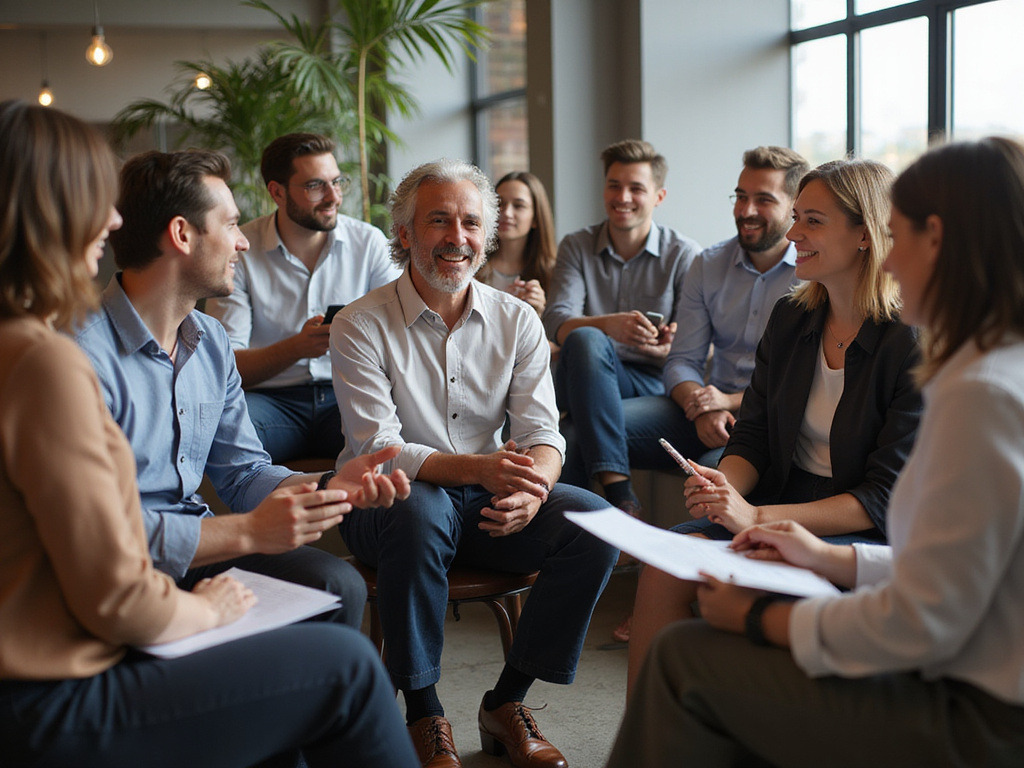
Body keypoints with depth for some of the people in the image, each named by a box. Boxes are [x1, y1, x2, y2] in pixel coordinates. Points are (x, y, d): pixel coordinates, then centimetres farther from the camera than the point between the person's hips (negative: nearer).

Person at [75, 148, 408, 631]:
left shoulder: (212, 342, 11)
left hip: (198, 546, 8)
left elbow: (241, 472, 15)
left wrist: (328, 484, -5)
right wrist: (247, 532, -22)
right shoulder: (85, 353, -20)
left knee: (337, 584, -13)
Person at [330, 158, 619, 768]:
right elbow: (377, 451, -16)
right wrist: (481, 469, -32)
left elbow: (542, 433, -3)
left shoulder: (517, 321, 4)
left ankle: (507, 703, -7)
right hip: (388, 505, -4)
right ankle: (424, 713, -19)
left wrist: (532, 486, -28)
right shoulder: (361, 325, -8)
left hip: (488, 507, 4)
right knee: (422, 511, -38)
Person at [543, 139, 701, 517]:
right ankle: (618, 492, -44)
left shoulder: (684, 254, 4)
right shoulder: (577, 247, 9)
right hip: (586, 376, 2)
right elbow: (556, 323, -8)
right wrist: (606, 325, -30)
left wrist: (668, 348, -25)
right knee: (585, 340, -36)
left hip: (650, 382, -1)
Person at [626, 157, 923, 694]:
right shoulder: (789, 319, 8)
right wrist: (722, 487, -14)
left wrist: (757, 517, -24)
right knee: (662, 567, -19)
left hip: (866, 535, -6)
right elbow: (753, 437, 11)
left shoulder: (913, 344, -13)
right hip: (778, 514, 6)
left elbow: (886, 498, -17)